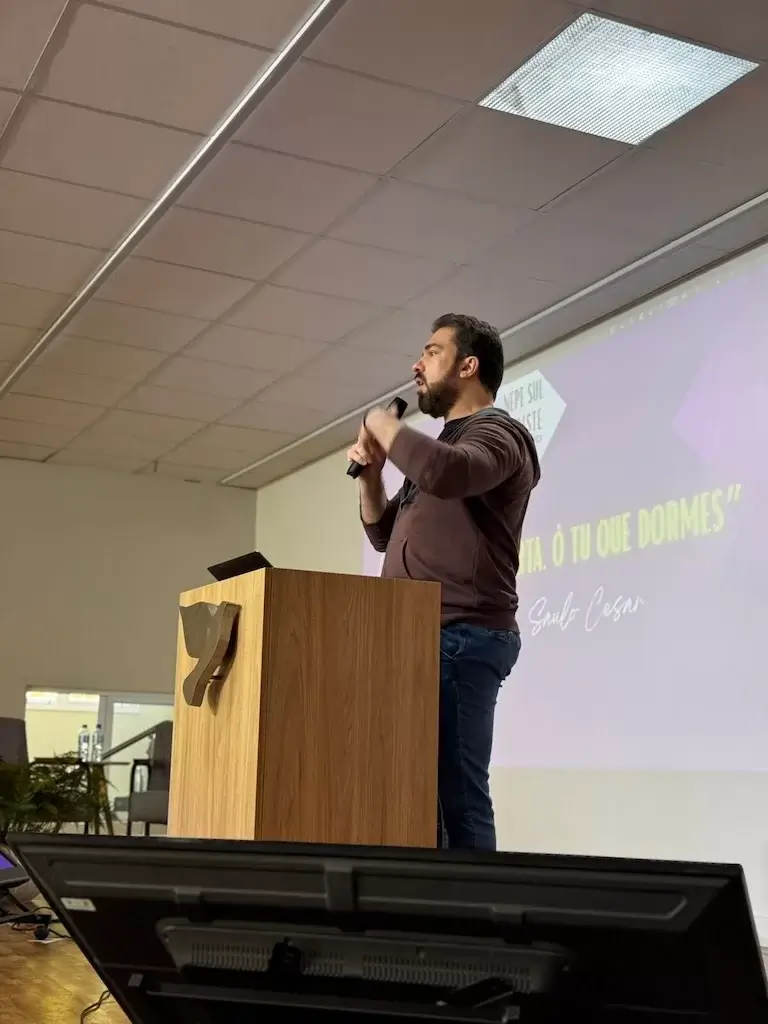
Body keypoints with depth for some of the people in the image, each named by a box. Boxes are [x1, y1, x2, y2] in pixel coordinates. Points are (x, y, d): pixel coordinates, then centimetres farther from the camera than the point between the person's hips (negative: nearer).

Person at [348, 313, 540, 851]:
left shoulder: (498, 432, -2)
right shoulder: (443, 444, 25)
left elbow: (446, 473, -26)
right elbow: (384, 533, 29)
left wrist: (381, 424, -9)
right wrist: (370, 473, 12)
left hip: (462, 637, -9)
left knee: (458, 793, -12)